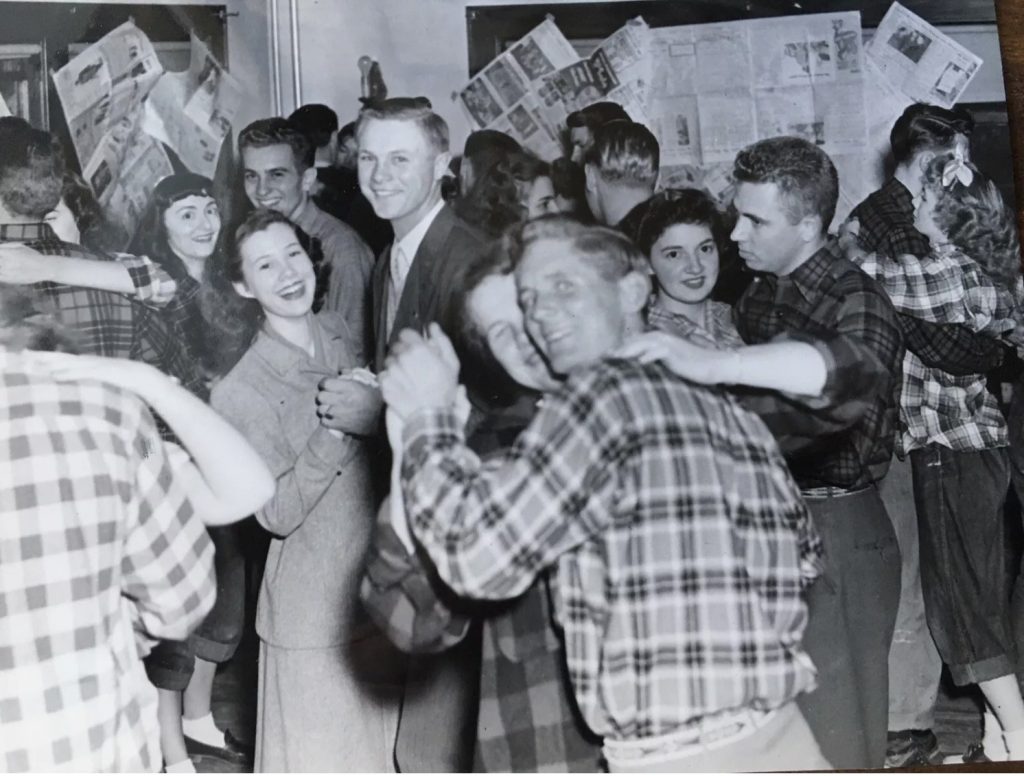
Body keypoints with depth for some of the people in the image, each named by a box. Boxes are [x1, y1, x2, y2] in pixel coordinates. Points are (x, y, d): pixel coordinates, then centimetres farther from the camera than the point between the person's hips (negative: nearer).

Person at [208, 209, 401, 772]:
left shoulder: (341, 335, 1)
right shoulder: (240, 391, -13)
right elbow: (277, 514, -17)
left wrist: (379, 409, -7)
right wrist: (336, 429, -25)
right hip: (313, 608, -5)